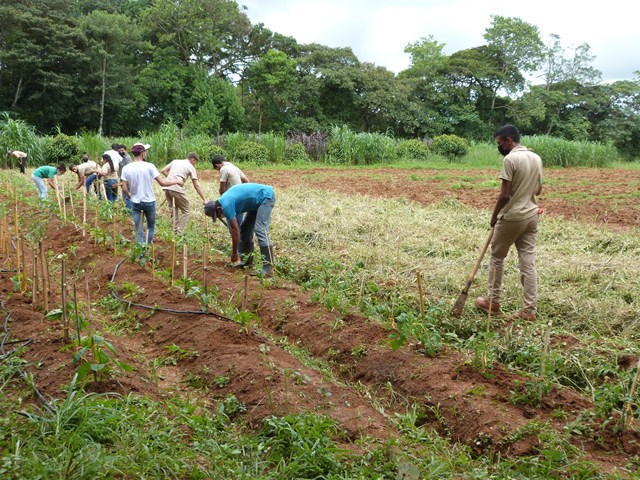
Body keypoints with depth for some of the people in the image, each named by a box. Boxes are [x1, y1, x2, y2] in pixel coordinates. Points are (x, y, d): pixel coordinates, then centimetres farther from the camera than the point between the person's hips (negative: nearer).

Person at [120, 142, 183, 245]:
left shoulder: (126, 169, -6)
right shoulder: (149, 166, -14)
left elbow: (124, 189, -6)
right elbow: (162, 183, -13)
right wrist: (177, 181, 1)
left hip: (135, 203, 2)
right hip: (149, 202, -2)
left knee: (139, 230, 8)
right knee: (151, 226, 19)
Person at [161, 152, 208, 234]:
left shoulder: (175, 161, 23)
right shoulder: (191, 167, 8)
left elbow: (163, 171, 14)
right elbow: (196, 186, 4)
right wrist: (204, 199, 6)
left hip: (167, 187, 6)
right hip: (177, 189, -6)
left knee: (173, 209, 18)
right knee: (185, 211, 7)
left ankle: (175, 231, 17)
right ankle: (179, 233, 3)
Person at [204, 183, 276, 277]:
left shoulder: (226, 205, -23)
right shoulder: (223, 201, 6)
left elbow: (235, 230, -20)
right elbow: (232, 229, 13)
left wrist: (234, 254, -11)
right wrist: (234, 253, 16)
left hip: (266, 196, -11)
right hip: (258, 200, 11)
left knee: (260, 230, -20)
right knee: (245, 229, 13)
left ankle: (268, 268, -23)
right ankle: (246, 260, 19)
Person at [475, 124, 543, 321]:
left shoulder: (510, 159, -17)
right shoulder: (536, 158, 8)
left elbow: (504, 195, -18)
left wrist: (494, 215, -5)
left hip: (512, 217, -7)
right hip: (531, 216, 7)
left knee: (497, 257, 11)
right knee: (528, 262, 6)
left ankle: (493, 301, 21)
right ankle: (530, 309, 7)